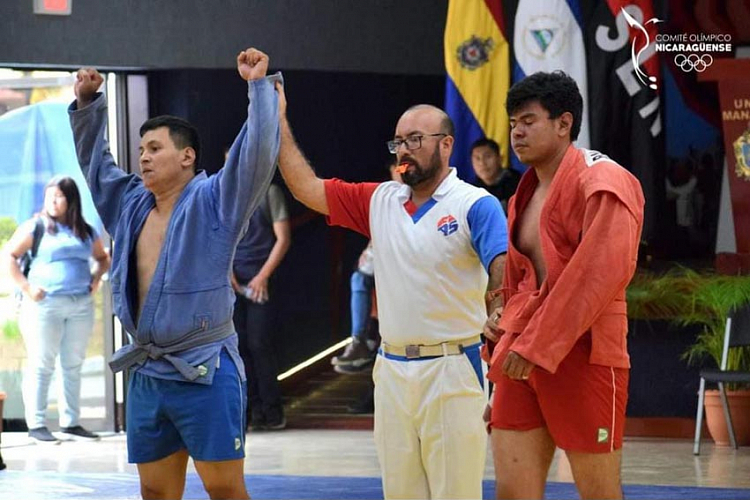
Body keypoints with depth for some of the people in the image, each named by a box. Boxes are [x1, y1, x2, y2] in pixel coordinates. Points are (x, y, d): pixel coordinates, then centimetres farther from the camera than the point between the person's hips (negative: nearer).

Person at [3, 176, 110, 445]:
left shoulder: (86, 232, 12)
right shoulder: (36, 226, -1)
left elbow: (102, 257, 28)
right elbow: (10, 256, -3)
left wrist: (96, 278, 10)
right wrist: (26, 287, -10)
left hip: (81, 306, 5)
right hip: (45, 304, -5)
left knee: (73, 366, 8)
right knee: (41, 365, -4)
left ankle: (71, 423, 15)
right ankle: (36, 424, -1)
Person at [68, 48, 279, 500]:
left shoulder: (213, 201, -6)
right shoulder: (130, 204, 13)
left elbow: (258, 154, -18)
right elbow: (93, 160, 27)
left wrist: (260, 86, -19)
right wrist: (87, 103, 22)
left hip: (205, 372, -7)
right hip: (146, 376, 7)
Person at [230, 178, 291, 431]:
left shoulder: (270, 192, 2)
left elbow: (283, 238, -1)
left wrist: (263, 276, -8)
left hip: (260, 280, -4)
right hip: (232, 281, 4)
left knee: (259, 344, -8)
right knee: (240, 343, -1)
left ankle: (271, 410, -1)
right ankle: (253, 408, 4)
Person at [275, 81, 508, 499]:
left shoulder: (476, 205, -6)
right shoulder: (380, 201, 12)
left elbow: (505, 273, -19)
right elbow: (307, 188, 12)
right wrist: (279, 123, 8)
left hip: (451, 369, -6)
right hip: (392, 370, 6)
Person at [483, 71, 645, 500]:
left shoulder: (602, 183, -9)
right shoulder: (528, 193, 18)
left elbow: (598, 275, -19)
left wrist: (536, 347, -22)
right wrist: (504, 317, 7)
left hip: (580, 355, -8)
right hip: (522, 357, 8)